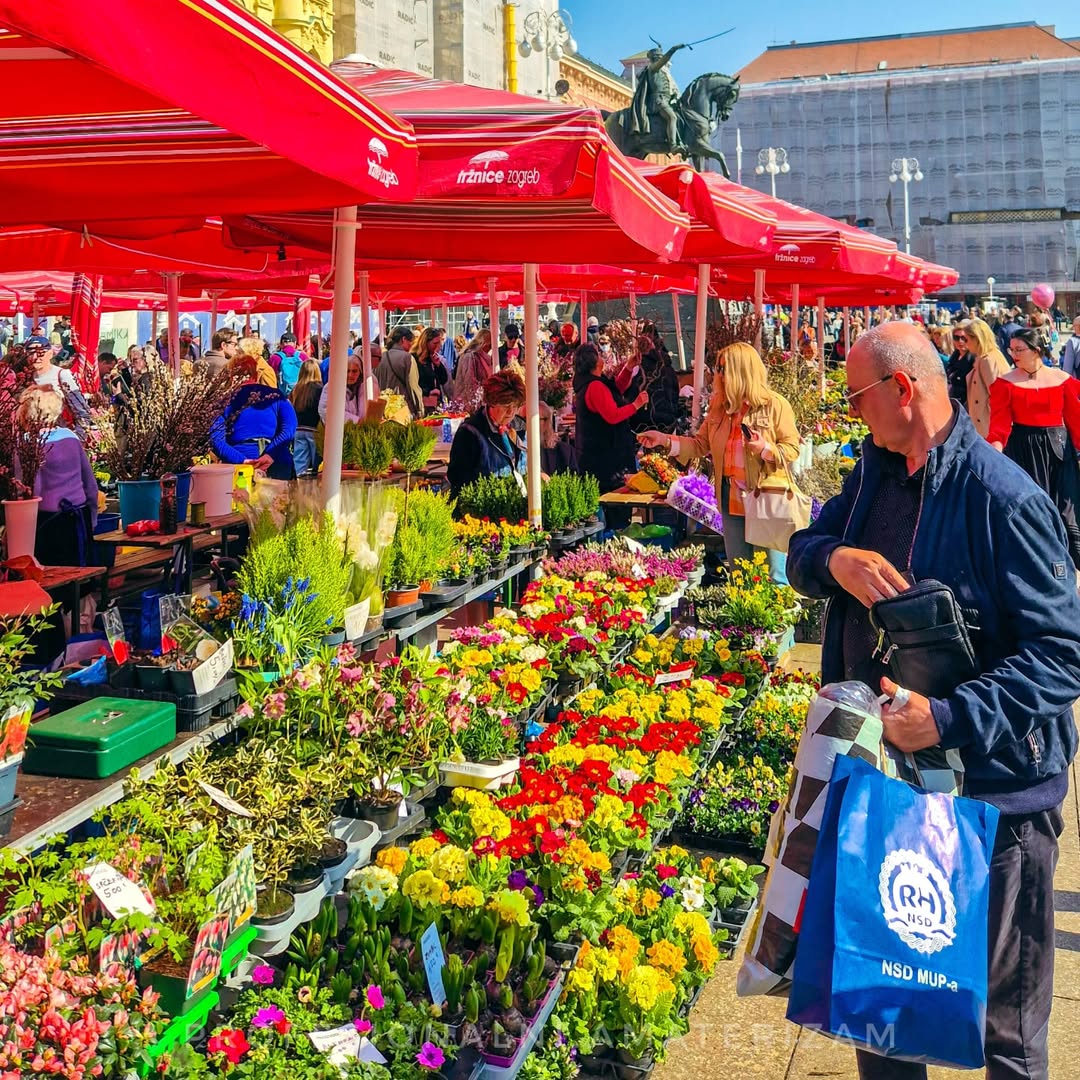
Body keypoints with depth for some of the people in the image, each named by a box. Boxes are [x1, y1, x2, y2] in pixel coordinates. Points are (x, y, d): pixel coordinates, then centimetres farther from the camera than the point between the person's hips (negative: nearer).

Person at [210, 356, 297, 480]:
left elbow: (216, 439, -7)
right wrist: (270, 455, -15)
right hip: (278, 464, 0)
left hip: (239, 465, 0)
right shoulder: (276, 395, 7)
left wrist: (242, 460, -14)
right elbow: (289, 429, -8)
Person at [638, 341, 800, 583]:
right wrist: (665, 440, 0)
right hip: (732, 498, 6)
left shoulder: (775, 405, -8)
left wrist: (766, 449, -25)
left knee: (777, 575, -3)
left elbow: (792, 449, -7)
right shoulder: (719, 406, 8)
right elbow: (701, 444, 10)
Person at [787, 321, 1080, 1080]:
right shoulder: (876, 471, 5)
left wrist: (950, 720, -31)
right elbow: (802, 551, 10)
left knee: (1006, 1018, 9)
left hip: (989, 793, -7)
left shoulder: (1004, 499, -20)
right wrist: (836, 558, -13)